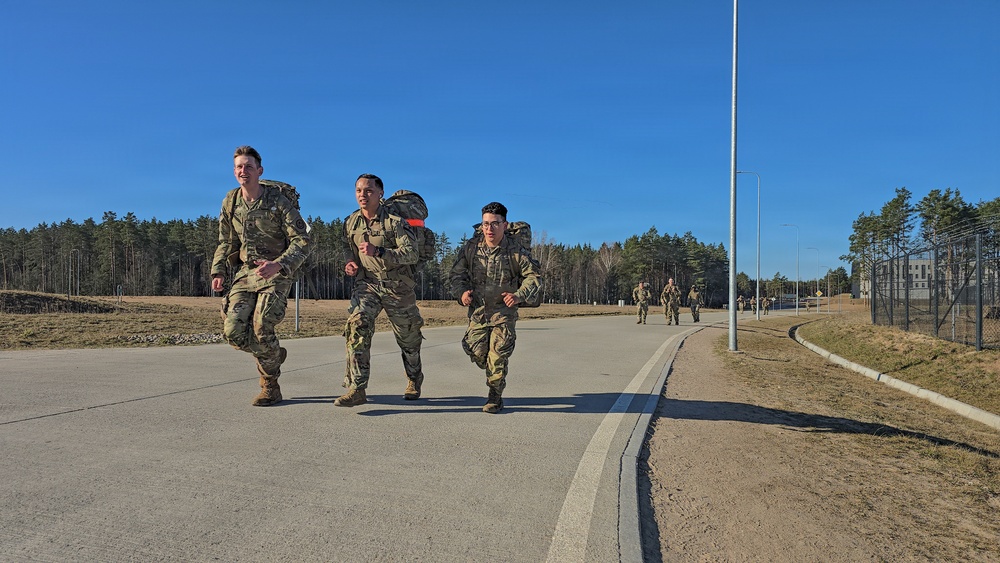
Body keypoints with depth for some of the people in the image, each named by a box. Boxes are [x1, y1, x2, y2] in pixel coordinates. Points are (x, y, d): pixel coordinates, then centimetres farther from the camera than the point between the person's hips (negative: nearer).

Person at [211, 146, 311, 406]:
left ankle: (270, 387, 4)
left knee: (261, 327, -18)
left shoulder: (278, 201, -10)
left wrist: (278, 264, -29)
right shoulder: (231, 201, 6)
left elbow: (302, 241, -14)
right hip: (246, 273, 5)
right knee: (233, 330, -8)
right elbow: (226, 241, 18)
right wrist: (218, 271, 6)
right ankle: (274, 355, 22)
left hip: (276, 274, -5)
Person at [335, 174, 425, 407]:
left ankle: (414, 380, 40)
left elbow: (412, 254, -21)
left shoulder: (395, 221, -12)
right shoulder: (351, 222, 5)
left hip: (398, 286, -3)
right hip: (366, 284, 3)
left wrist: (378, 252, -33)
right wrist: (349, 262, 1)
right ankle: (356, 389, -22)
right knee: (357, 324, -23)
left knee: (408, 337, 11)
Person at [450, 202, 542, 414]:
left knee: (498, 355, -8)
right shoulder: (470, 247, -2)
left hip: (504, 311, -3)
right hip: (477, 309, 3)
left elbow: (534, 276, -3)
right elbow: (457, 273, 7)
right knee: (476, 351, 1)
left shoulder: (515, 251, -9)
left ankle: (495, 397, 10)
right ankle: (495, 376, 34)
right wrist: (461, 292, -13)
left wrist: (520, 295, -19)